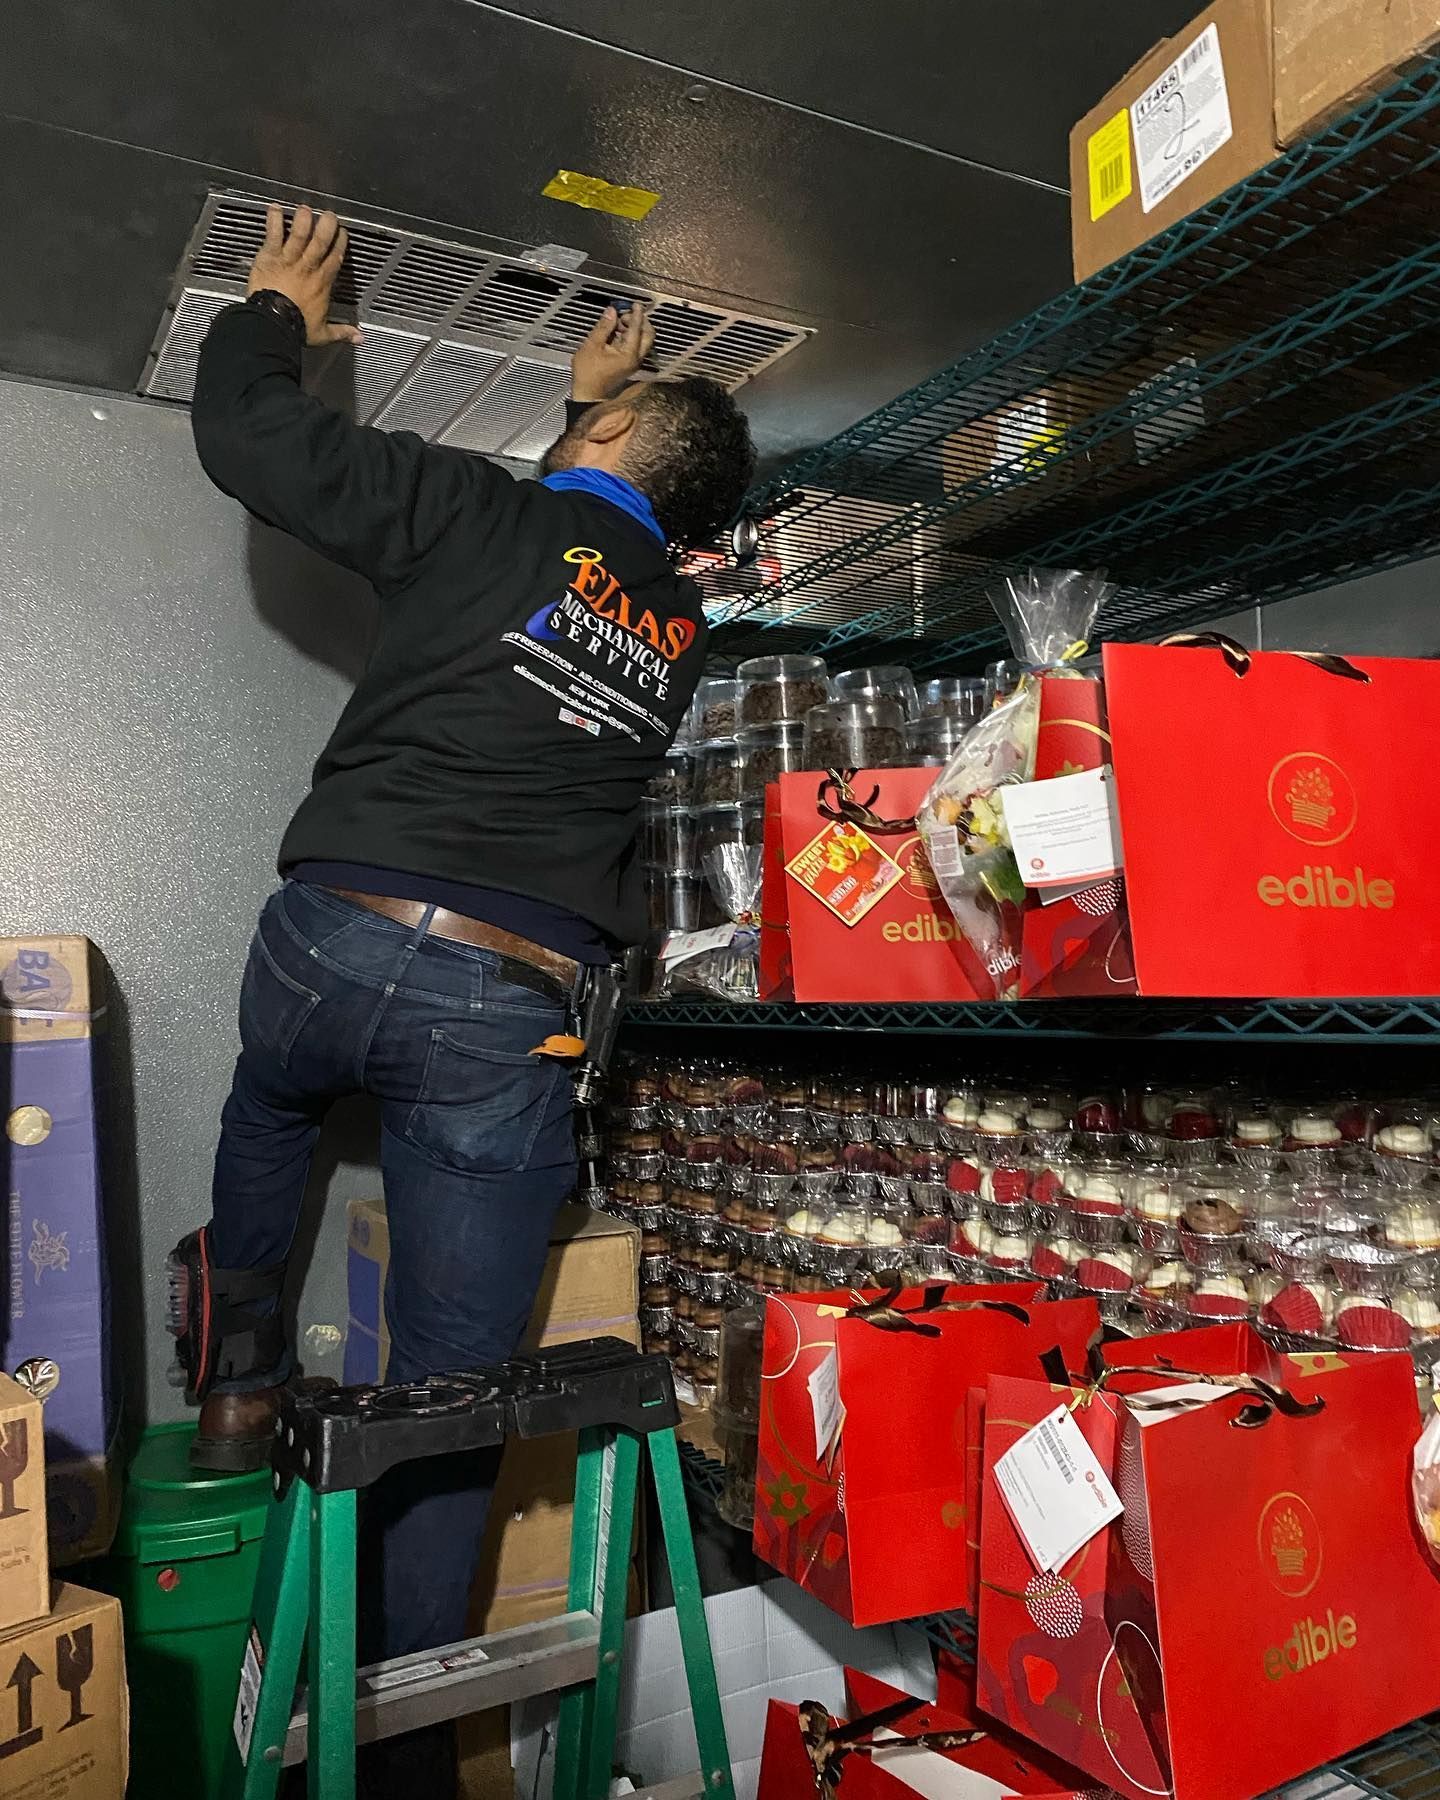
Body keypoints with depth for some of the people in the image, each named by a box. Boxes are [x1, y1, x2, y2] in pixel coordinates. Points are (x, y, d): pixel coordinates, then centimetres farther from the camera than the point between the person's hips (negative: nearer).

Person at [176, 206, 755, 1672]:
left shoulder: (481, 511, 3)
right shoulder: (684, 632, 17)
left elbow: (244, 434, 6)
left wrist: (277, 312, 26)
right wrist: (596, 411, 47)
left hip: (341, 938, -1)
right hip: (513, 1016, 2)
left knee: (271, 1100, 37)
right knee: (456, 1387, 12)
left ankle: (238, 1363, 41)